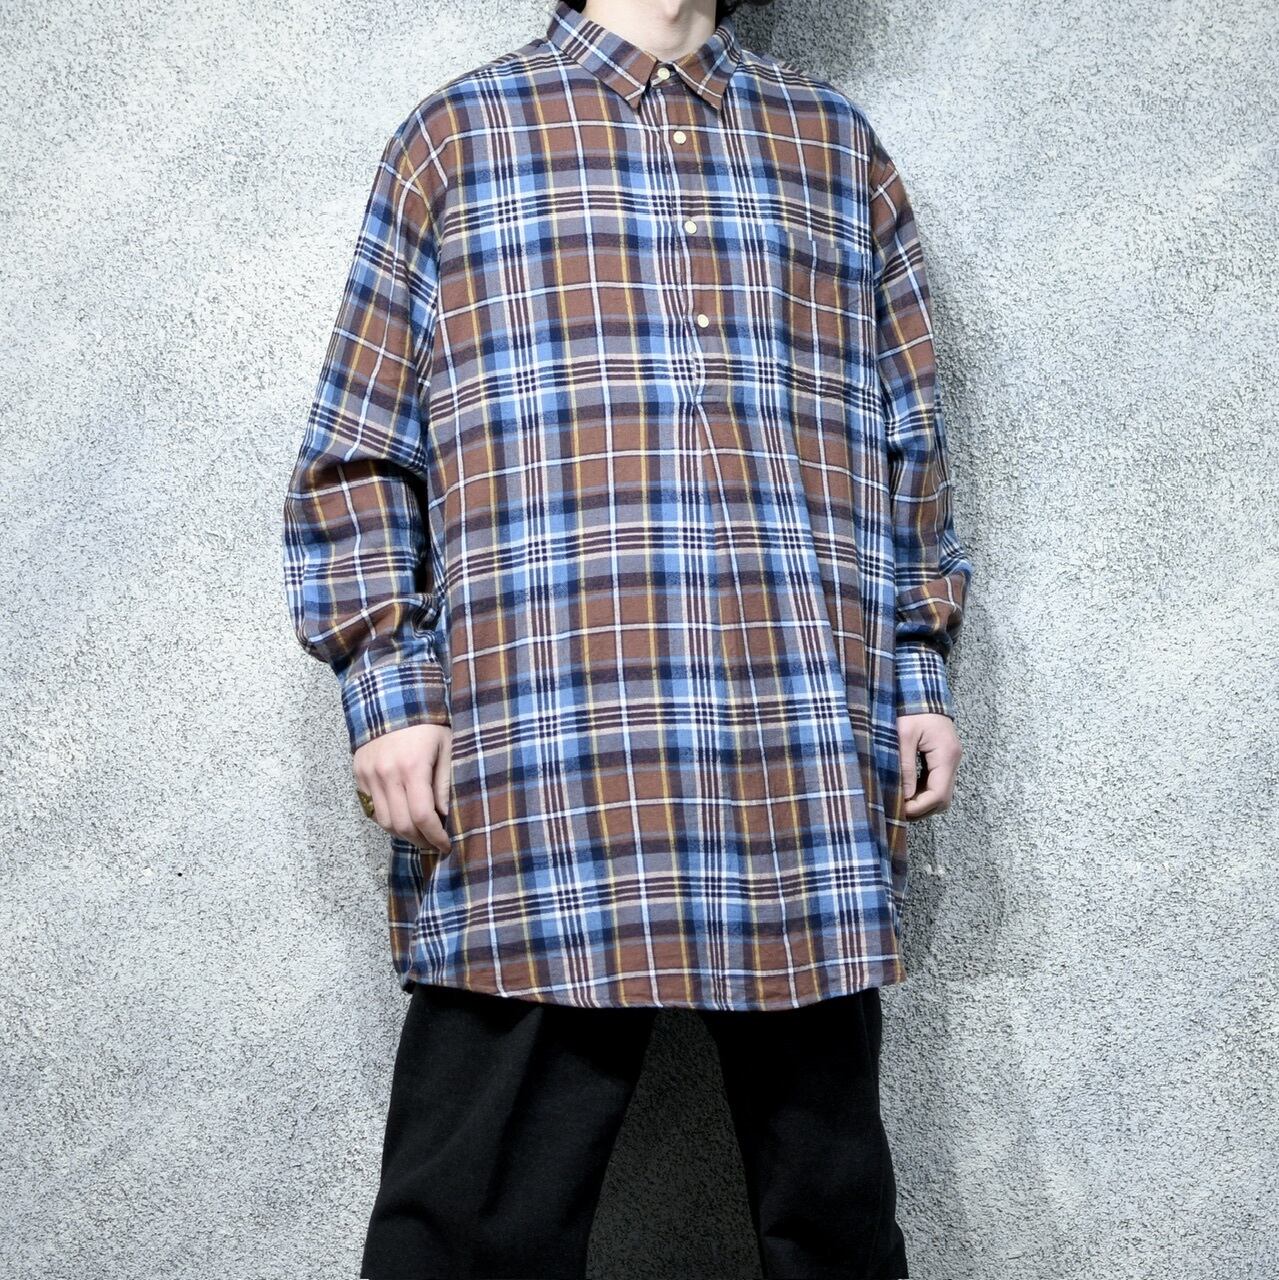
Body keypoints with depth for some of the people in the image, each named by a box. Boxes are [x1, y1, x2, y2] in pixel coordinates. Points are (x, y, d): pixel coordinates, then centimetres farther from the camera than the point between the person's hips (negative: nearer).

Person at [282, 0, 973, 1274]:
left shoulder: (840, 148, 21)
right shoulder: (460, 133, 13)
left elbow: (910, 445, 21)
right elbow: (357, 454, 9)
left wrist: (919, 677, 12)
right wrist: (386, 694, -2)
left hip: (812, 758, 3)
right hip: (539, 759, -2)